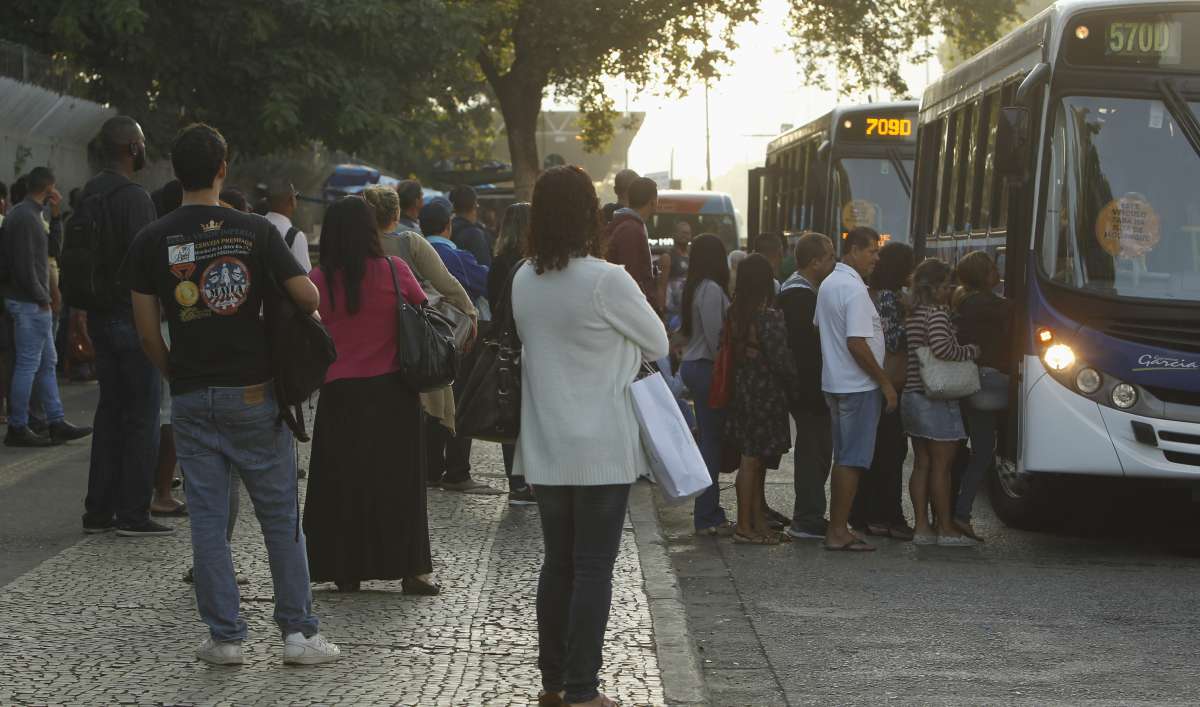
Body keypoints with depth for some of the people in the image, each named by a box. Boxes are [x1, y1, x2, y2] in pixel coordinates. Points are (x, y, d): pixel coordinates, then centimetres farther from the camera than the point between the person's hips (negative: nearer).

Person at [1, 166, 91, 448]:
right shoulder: (26, 217, -17)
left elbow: (50, 247, 17)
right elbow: (24, 264, -21)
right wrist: (41, 297, -14)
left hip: (34, 301, 11)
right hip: (29, 303, -11)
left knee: (47, 362, 13)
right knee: (28, 364, -5)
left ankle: (56, 422, 17)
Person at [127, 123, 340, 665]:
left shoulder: (152, 241, -1)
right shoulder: (256, 231, -6)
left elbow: (148, 333, -1)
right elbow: (309, 299, -9)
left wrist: (176, 376, 13)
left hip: (191, 397, 1)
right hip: (253, 392, -1)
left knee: (207, 516, 6)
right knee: (280, 514, 7)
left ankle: (225, 636, 8)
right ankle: (298, 631, 8)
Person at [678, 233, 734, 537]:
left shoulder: (694, 287, 12)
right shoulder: (712, 290, -16)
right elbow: (716, 337, -19)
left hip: (692, 364, 10)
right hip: (707, 367, -10)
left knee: (709, 439, 13)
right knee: (712, 441, -6)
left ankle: (708, 512, 16)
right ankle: (707, 518, -4)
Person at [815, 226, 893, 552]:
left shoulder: (828, 284, 12)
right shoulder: (855, 290, -18)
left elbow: (820, 327, 21)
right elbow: (856, 344, -23)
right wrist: (886, 383, -16)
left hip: (834, 383, 10)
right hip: (858, 386, -10)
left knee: (844, 458, 15)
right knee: (853, 460, -5)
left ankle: (836, 527, 18)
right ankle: (839, 531, -3)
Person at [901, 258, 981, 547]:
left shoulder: (910, 314, 13)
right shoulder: (936, 313, -14)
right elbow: (942, 348, -27)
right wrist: (971, 351, -9)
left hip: (911, 396, 9)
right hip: (936, 400, -9)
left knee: (922, 464, 11)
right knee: (941, 465, -2)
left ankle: (922, 526, 13)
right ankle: (946, 529, 2)